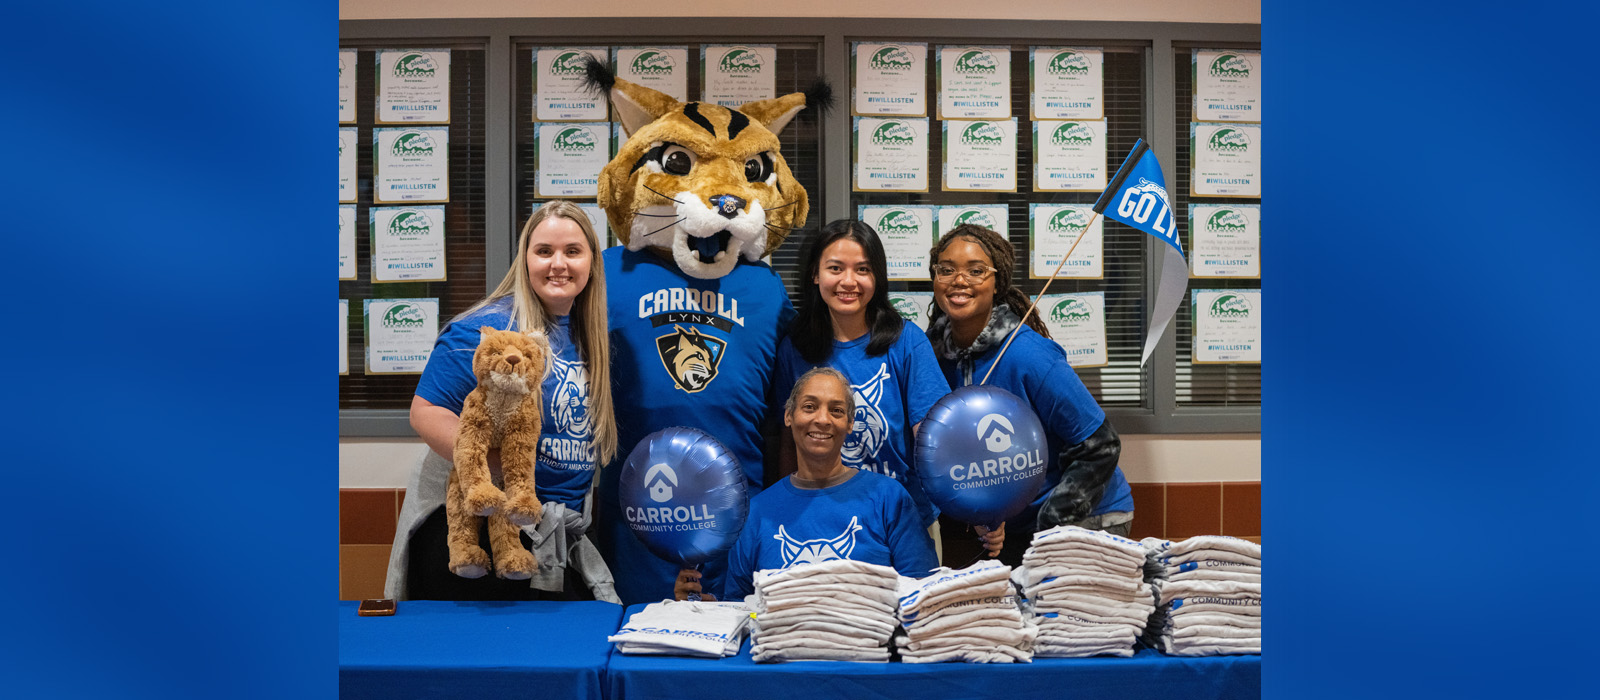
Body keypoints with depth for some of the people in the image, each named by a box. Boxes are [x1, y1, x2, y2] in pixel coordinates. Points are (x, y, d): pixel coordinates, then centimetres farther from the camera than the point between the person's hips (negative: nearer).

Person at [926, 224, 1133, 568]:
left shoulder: (1029, 356, -24)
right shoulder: (935, 353, -5)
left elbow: (1098, 447, -18)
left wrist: (1051, 527, -19)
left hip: (1086, 519, -5)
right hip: (1007, 525, 5)